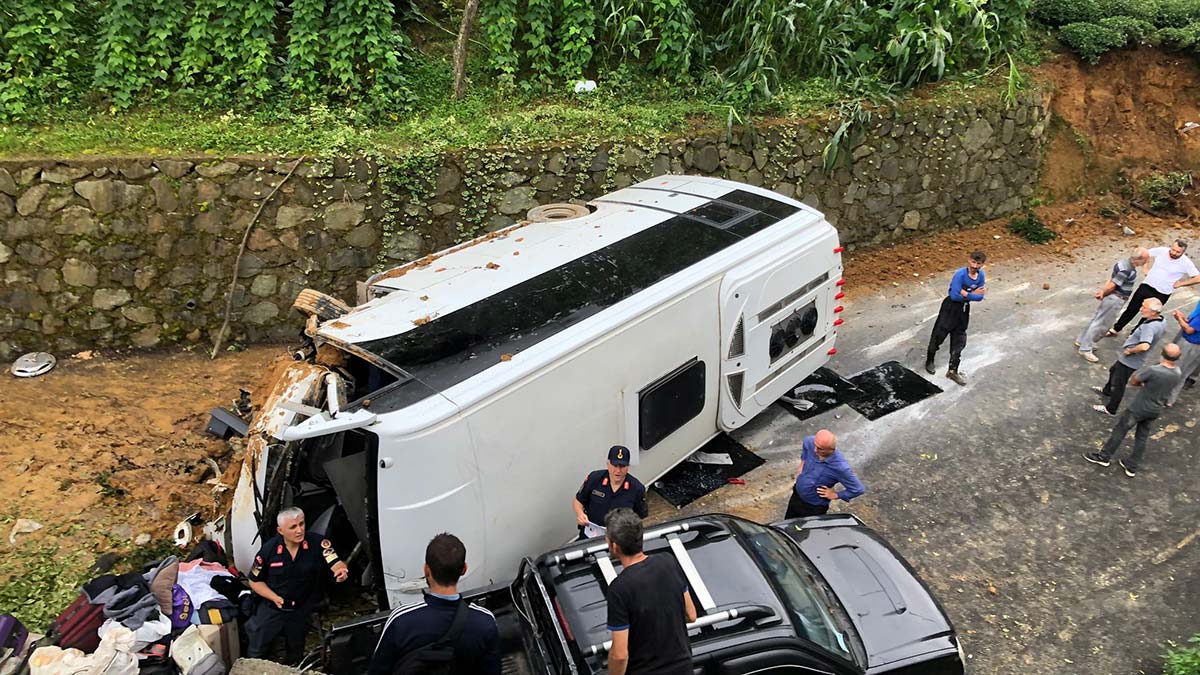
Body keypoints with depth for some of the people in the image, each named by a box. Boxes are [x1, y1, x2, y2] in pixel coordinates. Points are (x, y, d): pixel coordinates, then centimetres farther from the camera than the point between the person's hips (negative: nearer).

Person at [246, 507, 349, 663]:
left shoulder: (317, 543, -21)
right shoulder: (268, 549, -16)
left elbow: (336, 564, -27)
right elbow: (255, 581, -4)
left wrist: (341, 570, -52)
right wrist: (274, 597, -19)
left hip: (303, 609, 0)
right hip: (271, 608, 0)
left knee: (296, 653, 22)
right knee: (256, 652, 11)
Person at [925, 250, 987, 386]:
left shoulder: (981, 275, -6)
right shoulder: (960, 274, -23)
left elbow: (980, 297, -7)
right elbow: (955, 295, -28)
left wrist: (966, 294, -22)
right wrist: (973, 294, -20)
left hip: (964, 309, 6)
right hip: (950, 307, -5)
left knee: (959, 341, 10)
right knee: (939, 334, 5)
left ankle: (953, 370, 19)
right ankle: (929, 360, 29)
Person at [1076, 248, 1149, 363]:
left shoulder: (1125, 262, 5)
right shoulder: (1126, 269, -27)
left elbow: (1111, 279, 4)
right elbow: (1112, 285, -22)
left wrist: (1102, 291, -7)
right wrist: (1103, 293, -5)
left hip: (1114, 298, 10)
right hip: (1115, 299, -10)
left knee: (1098, 319, 19)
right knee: (1101, 323, -3)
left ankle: (1082, 340, 31)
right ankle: (1085, 349, 3)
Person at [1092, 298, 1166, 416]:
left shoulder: (1150, 327, -36)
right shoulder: (1160, 320, -5)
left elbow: (1144, 346, -50)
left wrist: (1130, 351, -30)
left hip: (1129, 361, -10)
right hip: (1132, 359, 10)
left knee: (1118, 385, 10)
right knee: (1114, 371, 33)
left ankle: (1110, 409, 28)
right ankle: (1107, 391, 58)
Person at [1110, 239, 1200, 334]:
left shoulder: (1186, 263, -15)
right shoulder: (1161, 251, -8)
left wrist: (1180, 284, -8)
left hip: (1161, 294, -2)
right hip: (1146, 286, 2)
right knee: (1131, 309, 9)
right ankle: (1116, 329, 23)